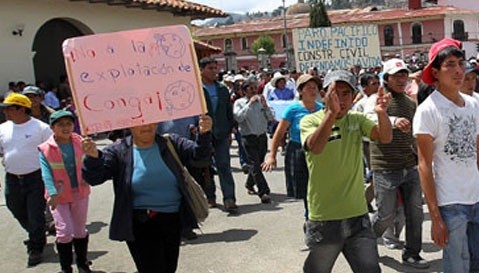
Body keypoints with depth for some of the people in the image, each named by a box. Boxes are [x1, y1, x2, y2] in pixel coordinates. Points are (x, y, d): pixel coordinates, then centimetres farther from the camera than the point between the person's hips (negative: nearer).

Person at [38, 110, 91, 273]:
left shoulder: (80, 143, -4)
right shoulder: (45, 149, -12)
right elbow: (46, 173, -17)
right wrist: (52, 194, -30)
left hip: (80, 193, 3)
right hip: (58, 196, -3)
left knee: (80, 229, 16)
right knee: (65, 231, -4)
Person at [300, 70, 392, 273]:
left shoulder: (357, 120, 5)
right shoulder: (311, 121, -7)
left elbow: (385, 137, -13)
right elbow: (315, 147, -28)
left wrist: (382, 113, -34)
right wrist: (332, 112, -43)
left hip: (358, 216, 3)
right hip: (324, 219, -3)